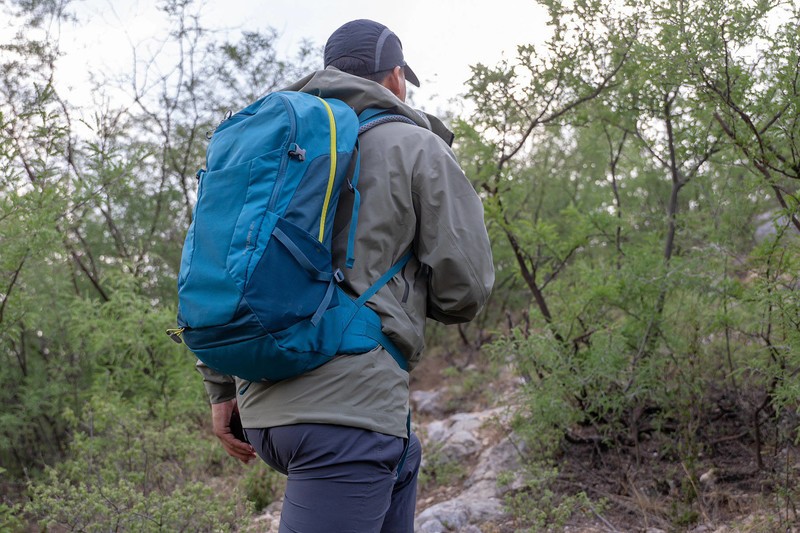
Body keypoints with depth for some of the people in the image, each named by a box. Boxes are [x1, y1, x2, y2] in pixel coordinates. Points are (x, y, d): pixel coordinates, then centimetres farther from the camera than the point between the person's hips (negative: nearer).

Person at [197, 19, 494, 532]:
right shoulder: (416, 146, 2)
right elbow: (465, 287, -1)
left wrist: (221, 389, 18)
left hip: (265, 406, 7)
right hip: (346, 405, -7)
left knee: (401, 462, 25)